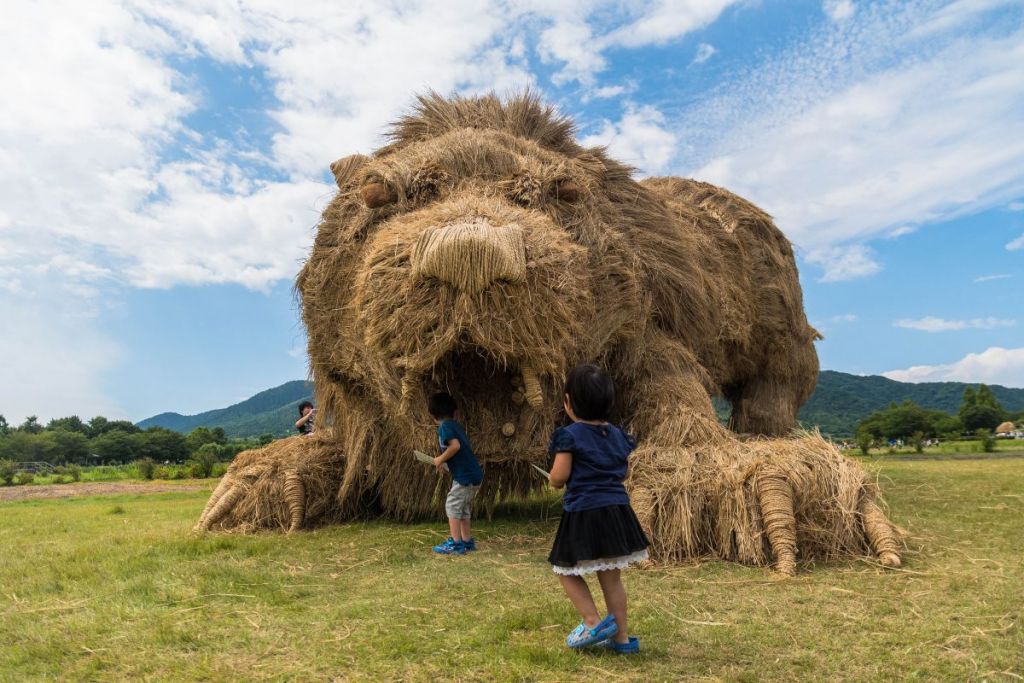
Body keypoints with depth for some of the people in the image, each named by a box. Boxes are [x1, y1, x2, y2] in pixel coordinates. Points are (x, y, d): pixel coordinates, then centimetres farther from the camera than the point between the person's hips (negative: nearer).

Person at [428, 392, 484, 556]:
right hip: (474, 474, 9)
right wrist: (446, 462, 18)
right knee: (462, 508, 17)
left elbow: (455, 446, -25)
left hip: (465, 475, -9)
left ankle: (455, 544, 2)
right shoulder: (456, 425, 15)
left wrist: (441, 459, -11)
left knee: (452, 506, 0)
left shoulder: (444, 426, -11)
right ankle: (467, 542, 23)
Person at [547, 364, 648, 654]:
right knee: (611, 577, 14)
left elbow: (559, 476, -14)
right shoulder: (617, 435, 7)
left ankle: (593, 623, 4)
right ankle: (621, 637, 21)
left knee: (567, 572, 12)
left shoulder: (570, 436, -11)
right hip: (616, 511, 6)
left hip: (583, 514, -6)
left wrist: (554, 481, 7)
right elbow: (623, 472, 15)